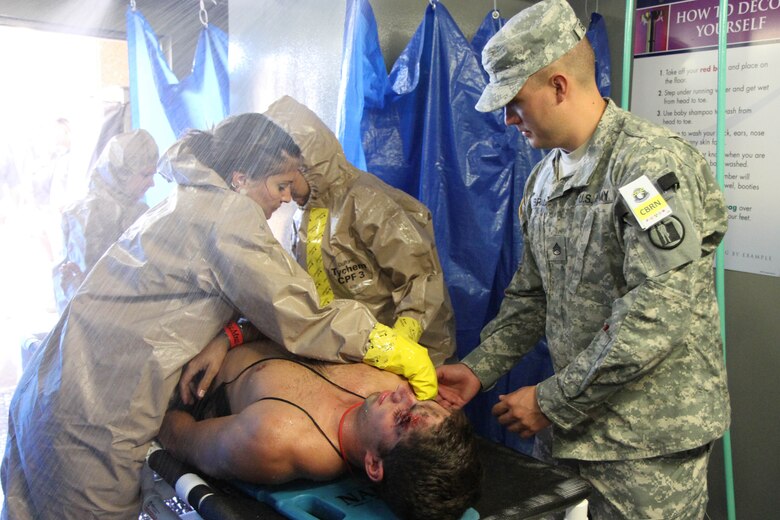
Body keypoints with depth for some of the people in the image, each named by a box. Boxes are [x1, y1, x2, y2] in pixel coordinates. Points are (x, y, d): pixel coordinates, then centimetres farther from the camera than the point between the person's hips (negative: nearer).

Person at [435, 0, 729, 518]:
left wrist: (553, 401, -18)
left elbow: (658, 316, -24)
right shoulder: (544, 179, 10)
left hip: (652, 436, -7)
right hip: (580, 425, 7)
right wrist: (479, 368, 4)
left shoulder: (651, 160, -17)